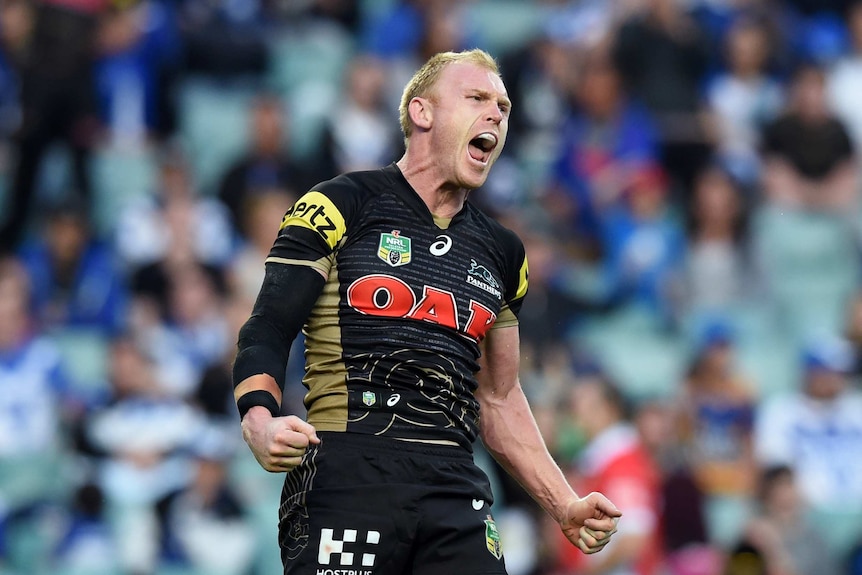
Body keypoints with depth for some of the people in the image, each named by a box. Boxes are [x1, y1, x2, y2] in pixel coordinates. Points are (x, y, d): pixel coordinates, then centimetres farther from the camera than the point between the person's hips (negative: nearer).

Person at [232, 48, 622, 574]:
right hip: (346, 477, -4)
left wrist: (566, 506, 18)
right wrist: (261, 422, -22)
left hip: (455, 491, 5)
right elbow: (267, 333, -3)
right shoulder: (342, 207, 3)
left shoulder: (502, 253, 19)